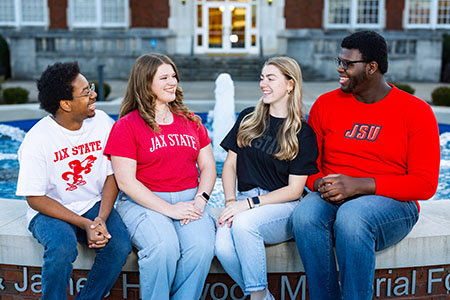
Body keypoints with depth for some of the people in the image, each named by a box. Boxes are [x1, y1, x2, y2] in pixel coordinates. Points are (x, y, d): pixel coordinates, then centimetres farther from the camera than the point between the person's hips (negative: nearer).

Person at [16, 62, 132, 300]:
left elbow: (112, 175, 0)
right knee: (62, 248, -34)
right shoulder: (37, 139, -16)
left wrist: (101, 219, -15)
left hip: (95, 205, 3)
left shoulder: (102, 122, -4)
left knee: (120, 245, -24)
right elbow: (35, 198, -13)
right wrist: (84, 224, -21)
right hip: (49, 211, -3)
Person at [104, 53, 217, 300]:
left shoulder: (191, 121, 17)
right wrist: (169, 209, -15)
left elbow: (208, 167, 14)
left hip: (188, 198, 4)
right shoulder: (126, 126, 1)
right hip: (143, 202, -3)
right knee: (163, 247, -32)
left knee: (201, 246, -26)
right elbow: (126, 182, -6)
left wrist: (200, 200, -6)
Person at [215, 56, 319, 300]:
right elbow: (230, 165, 13)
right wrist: (231, 202, -4)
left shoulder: (303, 133, -1)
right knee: (223, 248, -27)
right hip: (246, 202, 4)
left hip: (284, 206, -3)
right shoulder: (248, 119, 12)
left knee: (244, 223, -35)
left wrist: (250, 203, -16)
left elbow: (294, 190, -5)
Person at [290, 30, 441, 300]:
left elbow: (425, 184, -7)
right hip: (332, 199, 3)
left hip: (392, 204, -3)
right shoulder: (326, 104, 9)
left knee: (352, 216, -37)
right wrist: (321, 184, -12)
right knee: (305, 215, -31)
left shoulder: (416, 111, -2)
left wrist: (358, 185, -18)